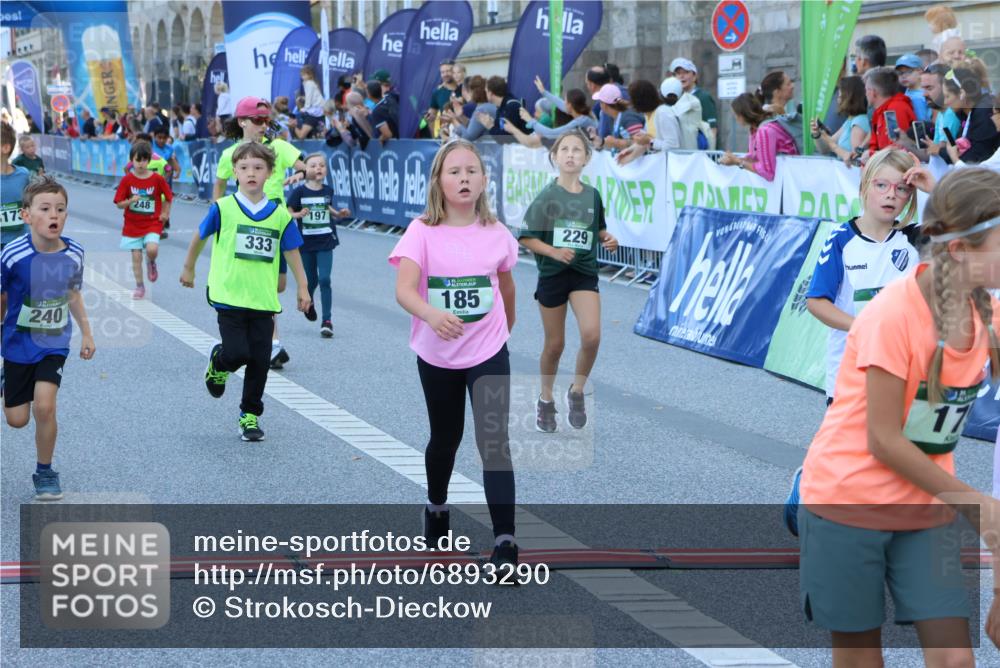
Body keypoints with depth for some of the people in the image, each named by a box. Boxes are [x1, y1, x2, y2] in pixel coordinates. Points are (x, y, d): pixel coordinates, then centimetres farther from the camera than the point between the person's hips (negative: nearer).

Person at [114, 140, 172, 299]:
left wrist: (165, 213, 2)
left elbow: (168, 197, 8)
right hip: (132, 225, 1)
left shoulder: (158, 179, -7)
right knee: (136, 257, 3)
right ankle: (139, 287, 18)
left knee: (152, 249, -24)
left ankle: (151, 263, 12)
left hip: (152, 223, -1)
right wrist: (131, 201, -21)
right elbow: (119, 204, -3)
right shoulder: (127, 180, -5)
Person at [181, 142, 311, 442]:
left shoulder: (280, 214, 1)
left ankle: (250, 415, 21)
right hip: (229, 297, -2)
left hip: (263, 301, 3)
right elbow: (199, 237, 10)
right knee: (237, 353, -14)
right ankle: (218, 362, 23)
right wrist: (189, 268, 20)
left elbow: (292, 252, 11)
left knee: (259, 361, 4)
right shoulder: (223, 208, -5)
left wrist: (303, 288, 10)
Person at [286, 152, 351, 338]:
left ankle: (327, 320, -4)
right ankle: (308, 302, 46)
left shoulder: (328, 190, 2)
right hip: (306, 242, -1)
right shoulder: (299, 192, -8)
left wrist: (339, 213, 3)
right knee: (311, 280, 11)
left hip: (325, 241, 1)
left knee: (324, 279, -9)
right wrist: (298, 215, -23)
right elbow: (288, 213, -3)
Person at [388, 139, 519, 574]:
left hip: (488, 354, 0)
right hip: (436, 356, 0)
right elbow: (404, 290, -27)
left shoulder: (497, 234, -5)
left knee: (493, 441, -11)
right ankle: (437, 507, 47)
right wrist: (431, 314, -47)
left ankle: (504, 541, -13)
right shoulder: (423, 232, -13)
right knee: (445, 438, 18)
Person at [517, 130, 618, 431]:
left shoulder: (592, 195, 2)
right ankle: (546, 400, 30)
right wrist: (554, 252, -22)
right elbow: (527, 238, -8)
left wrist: (608, 240, -3)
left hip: (585, 272, 2)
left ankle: (577, 391, 7)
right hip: (552, 274, -2)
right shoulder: (547, 196, -8)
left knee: (591, 336, -17)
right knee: (555, 344, 7)